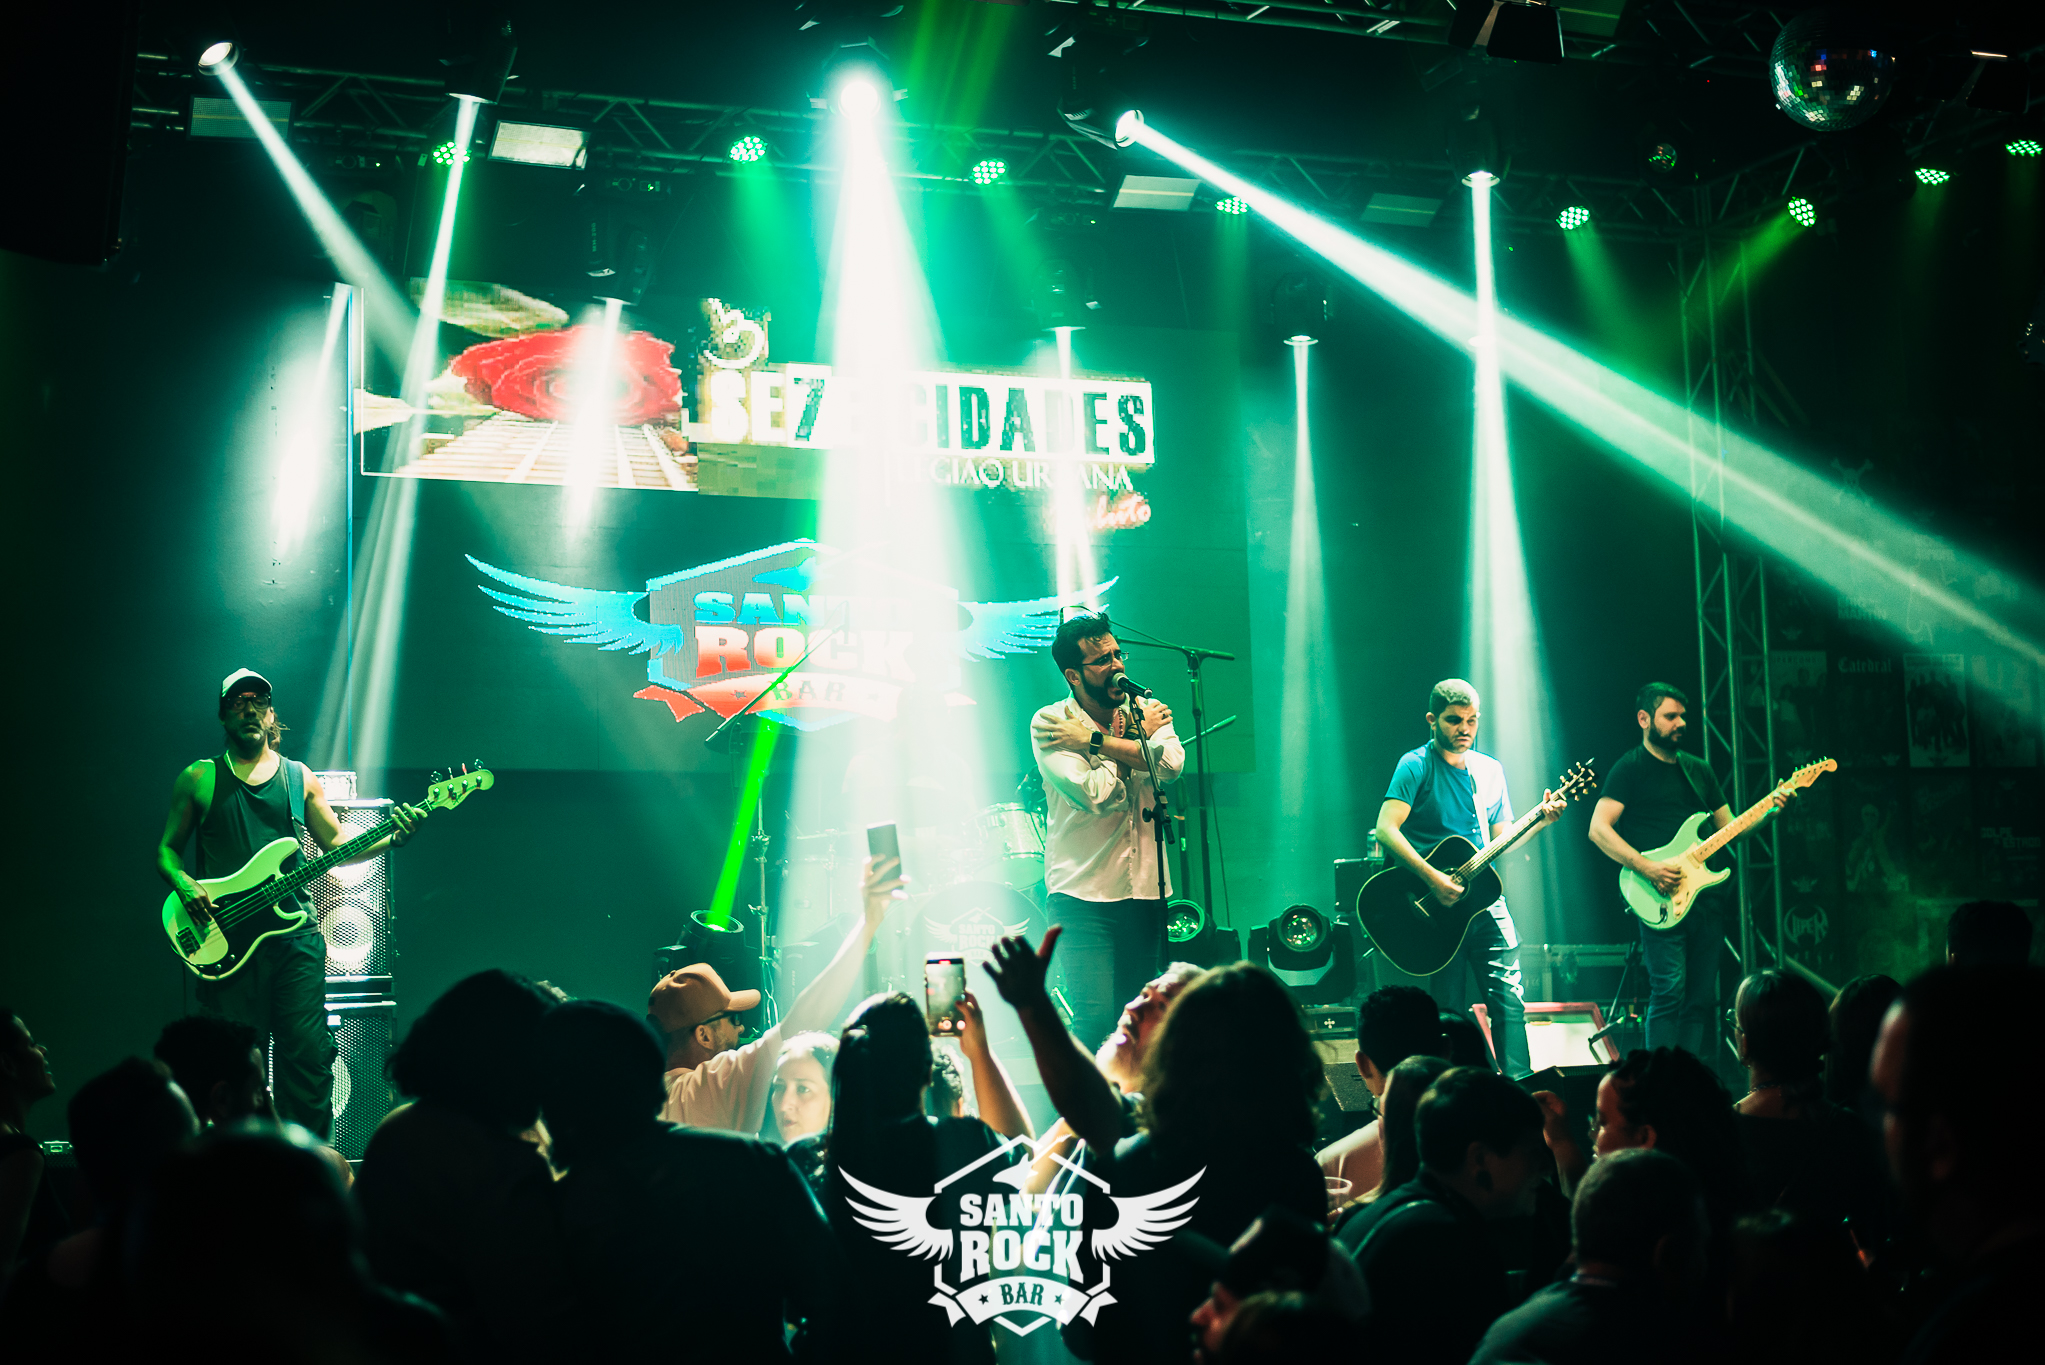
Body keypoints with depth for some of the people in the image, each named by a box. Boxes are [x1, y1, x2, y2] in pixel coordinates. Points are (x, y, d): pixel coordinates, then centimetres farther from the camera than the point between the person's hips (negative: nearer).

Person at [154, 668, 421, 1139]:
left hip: (295, 935, 1)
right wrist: (183, 884, -8)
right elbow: (167, 849, 12)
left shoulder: (300, 778, 14)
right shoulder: (198, 779, 9)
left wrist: (392, 838, -4)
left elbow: (336, 843, 13)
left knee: (309, 1054, -5)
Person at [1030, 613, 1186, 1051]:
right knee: (1095, 1019, -15)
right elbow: (1093, 793, -19)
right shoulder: (1049, 723, -6)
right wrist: (1136, 738, -6)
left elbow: (1171, 764, -14)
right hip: (1084, 896, -4)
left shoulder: (1148, 710, 8)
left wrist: (1093, 741, -15)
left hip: (1146, 892, 5)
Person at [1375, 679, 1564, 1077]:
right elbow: (1386, 830, -17)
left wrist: (1541, 819, 0)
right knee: (1449, 1010, -1)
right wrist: (1432, 878, -25)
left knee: (1509, 1001, -5)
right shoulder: (1416, 766, -4)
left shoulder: (1491, 770, 15)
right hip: (1437, 907, -5)